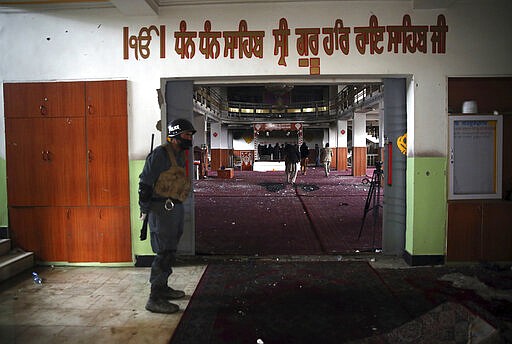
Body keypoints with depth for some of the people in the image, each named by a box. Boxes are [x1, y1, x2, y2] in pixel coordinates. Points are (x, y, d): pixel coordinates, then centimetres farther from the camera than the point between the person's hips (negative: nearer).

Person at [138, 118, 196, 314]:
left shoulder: (180, 155, 16)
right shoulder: (161, 154, -14)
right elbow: (145, 182, -15)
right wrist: (145, 209, -14)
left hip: (175, 208, 10)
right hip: (162, 209, -10)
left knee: (170, 251, 18)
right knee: (165, 252, -9)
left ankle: (163, 288, 33)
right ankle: (155, 299, -2)